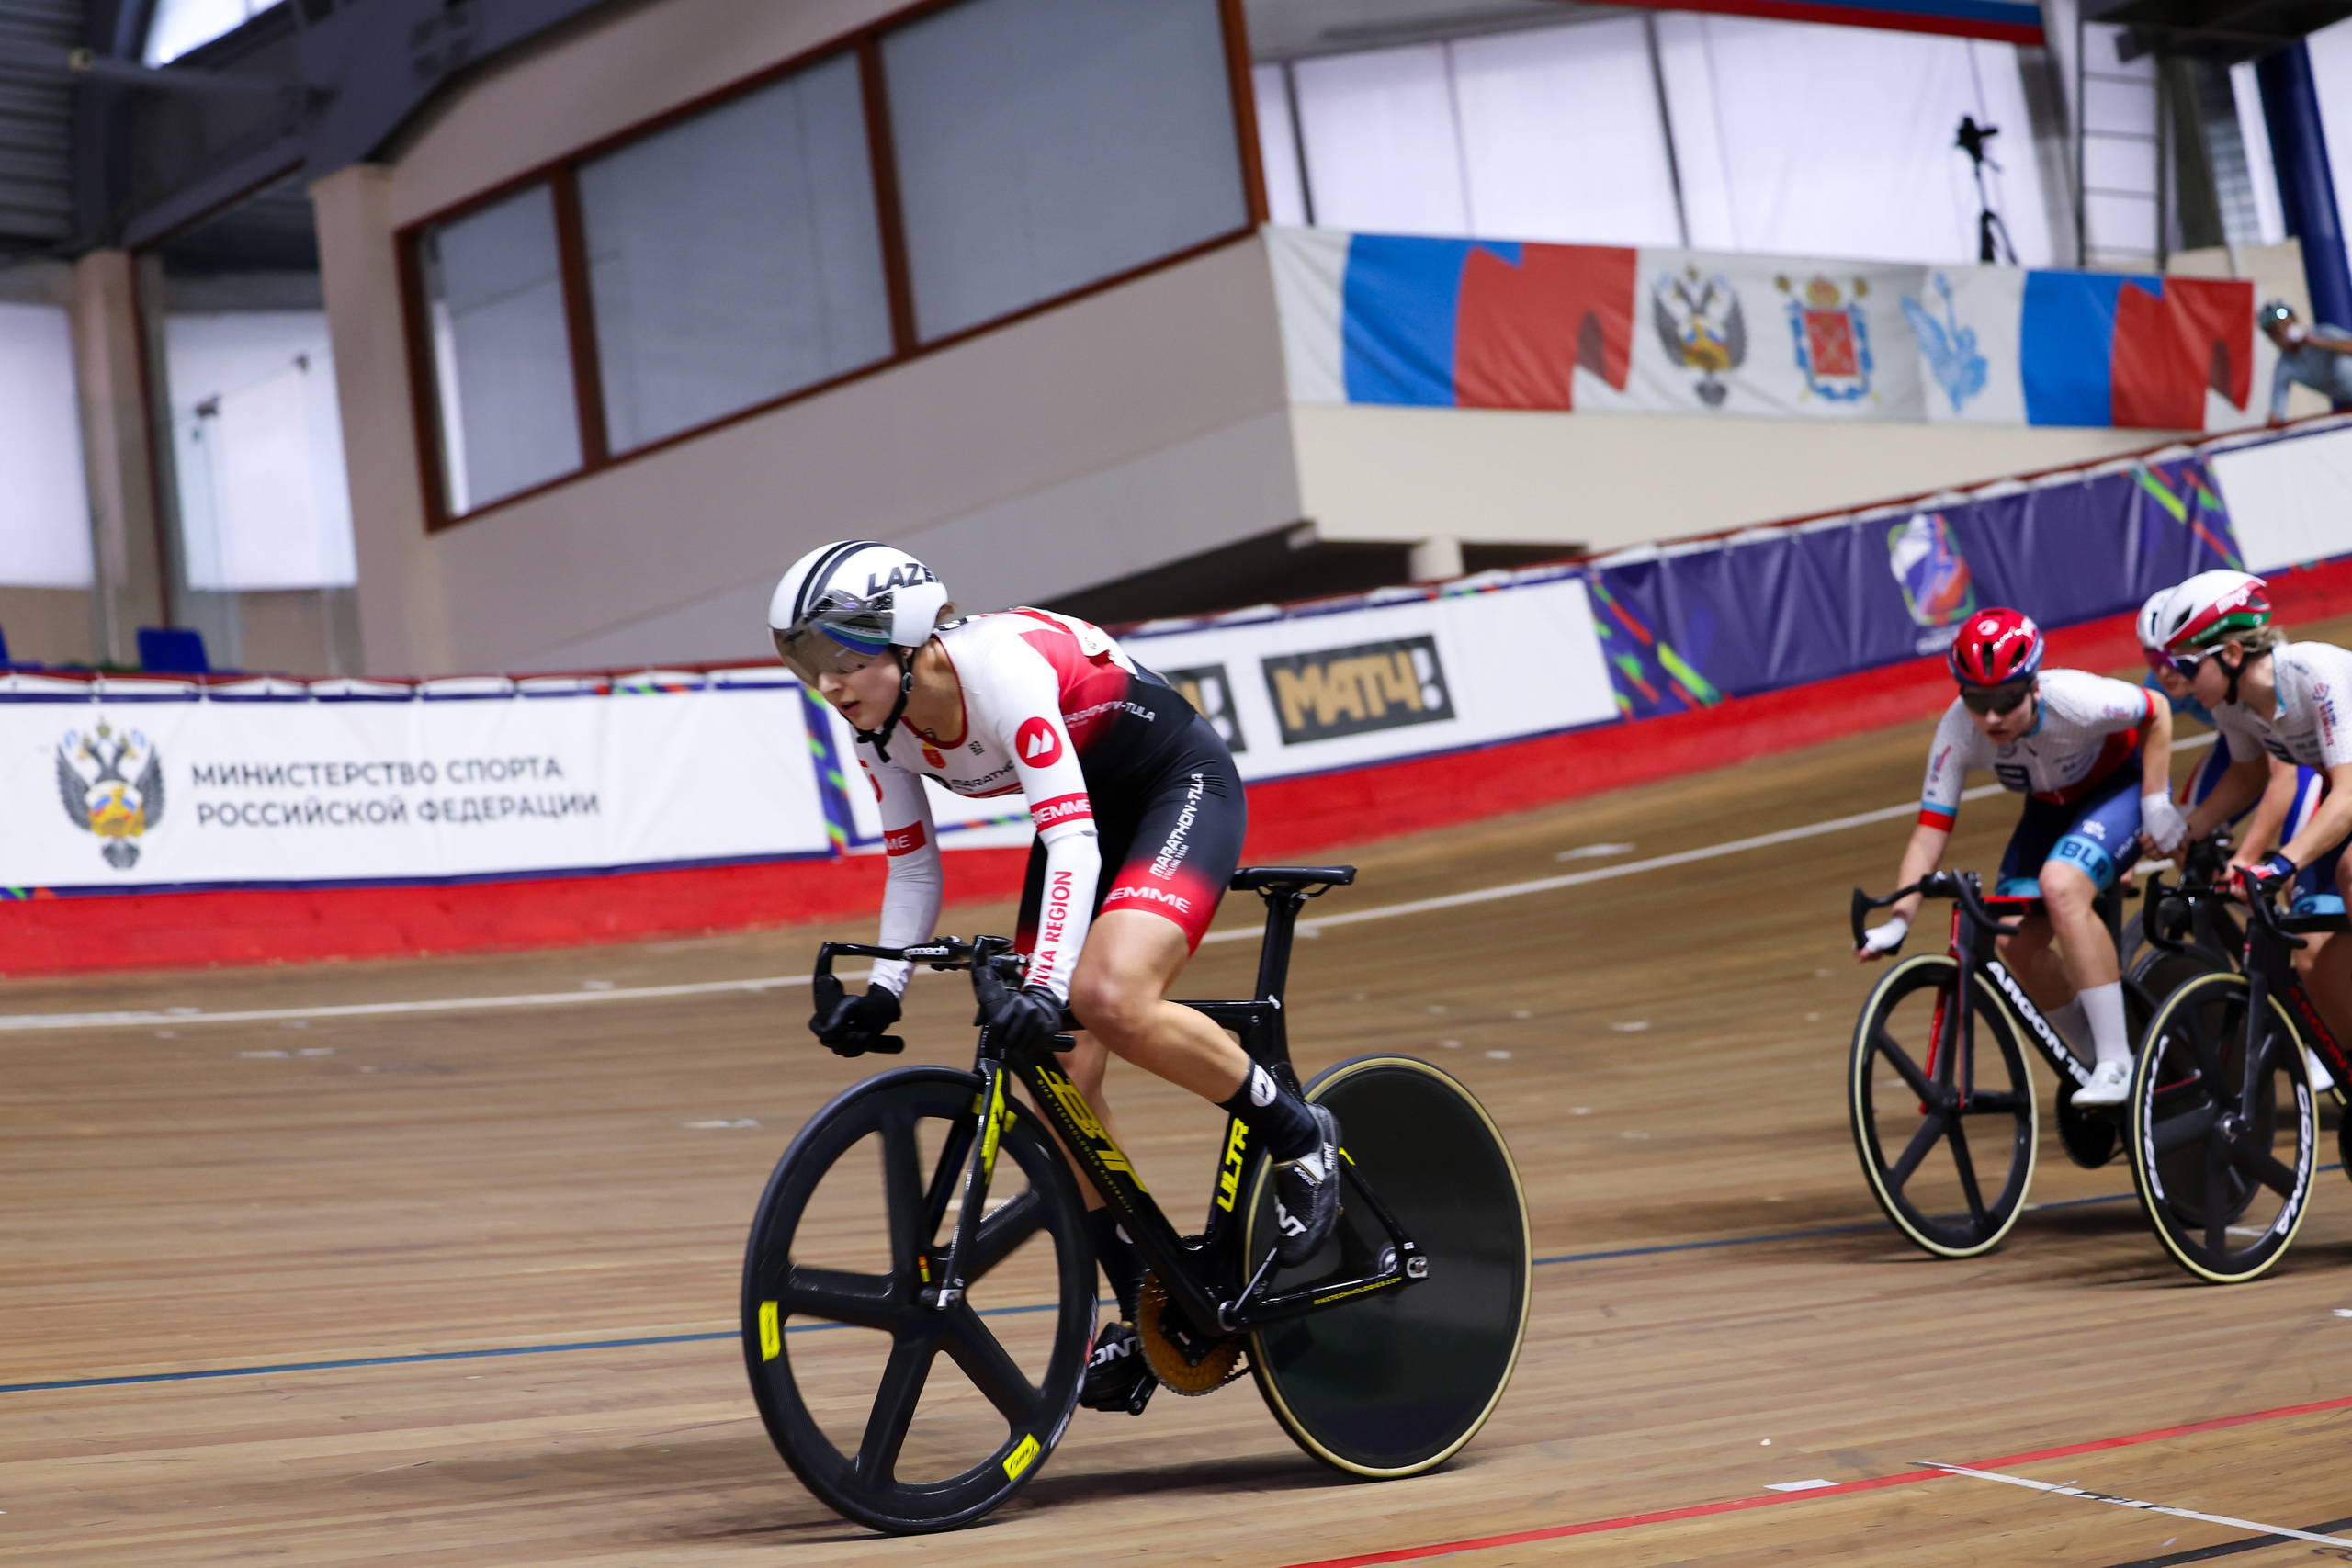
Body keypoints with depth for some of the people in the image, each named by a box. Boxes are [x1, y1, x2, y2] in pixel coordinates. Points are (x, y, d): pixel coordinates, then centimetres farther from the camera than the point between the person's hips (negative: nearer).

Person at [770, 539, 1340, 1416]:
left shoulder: (1000, 667, -33)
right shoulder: (879, 726, -10)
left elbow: (1072, 838, -39)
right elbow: (913, 865, 2)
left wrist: (1046, 987, -48)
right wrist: (884, 992, -10)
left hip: (1182, 790, -8)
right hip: (1089, 812, 8)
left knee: (1109, 998, -32)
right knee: (1058, 1078, -2)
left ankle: (1298, 1135, -9)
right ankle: (1145, 1310, 11)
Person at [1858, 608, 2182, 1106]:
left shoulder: (2073, 700, -36)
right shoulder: (1958, 730, -27)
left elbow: (2157, 714, -17)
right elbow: (1930, 830, -25)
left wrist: (2157, 803, -19)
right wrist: (1897, 920, -34)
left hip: (2121, 785, -5)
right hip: (2053, 805, 5)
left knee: (2060, 886, -32)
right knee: (2015, 940, -12)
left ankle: (2119, 1064, -26)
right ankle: (2099, 1059, 10)